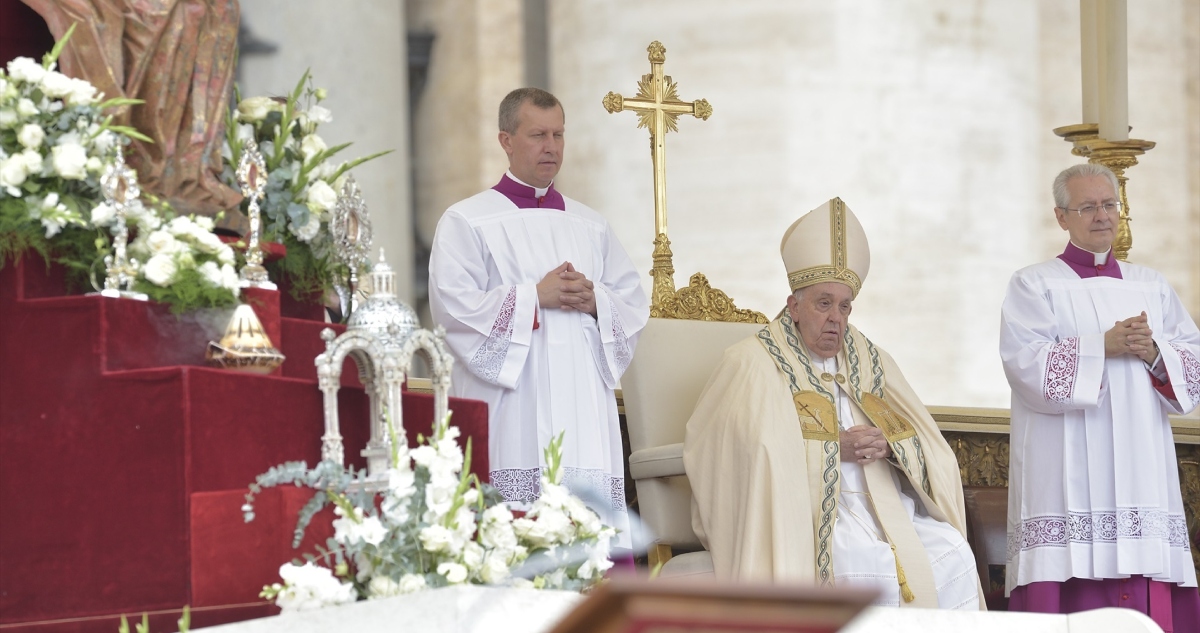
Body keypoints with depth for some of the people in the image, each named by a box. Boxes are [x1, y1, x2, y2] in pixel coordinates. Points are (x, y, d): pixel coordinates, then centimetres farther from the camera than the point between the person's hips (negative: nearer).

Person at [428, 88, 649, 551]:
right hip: (511, 417, -4)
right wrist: (535, 295, -12)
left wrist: (594, 300, -6)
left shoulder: (590, 226, 19)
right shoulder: (467, 222, 4)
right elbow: (453, 305, -8)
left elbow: (634, 304, 15)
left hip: (584, 412, 5)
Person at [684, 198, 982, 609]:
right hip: (810, 516, -6)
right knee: (884, 569, -31)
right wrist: (835, 450, -13)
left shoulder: (869, 361, 20)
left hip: (888, 509, 6)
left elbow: (927, 448, 15)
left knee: (954, 553, -21)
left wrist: (889, 446, -7)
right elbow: (758, 452, -12)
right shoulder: (754, 363, 3)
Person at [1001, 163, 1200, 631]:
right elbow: (1026, 365, -9)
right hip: (1068, 481, -4)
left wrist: (1154, 353, -8)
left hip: (1143, 471, 4)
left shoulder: (1151, 286, 19)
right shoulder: (1033, 286, 6)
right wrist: (1103, 346, -14)